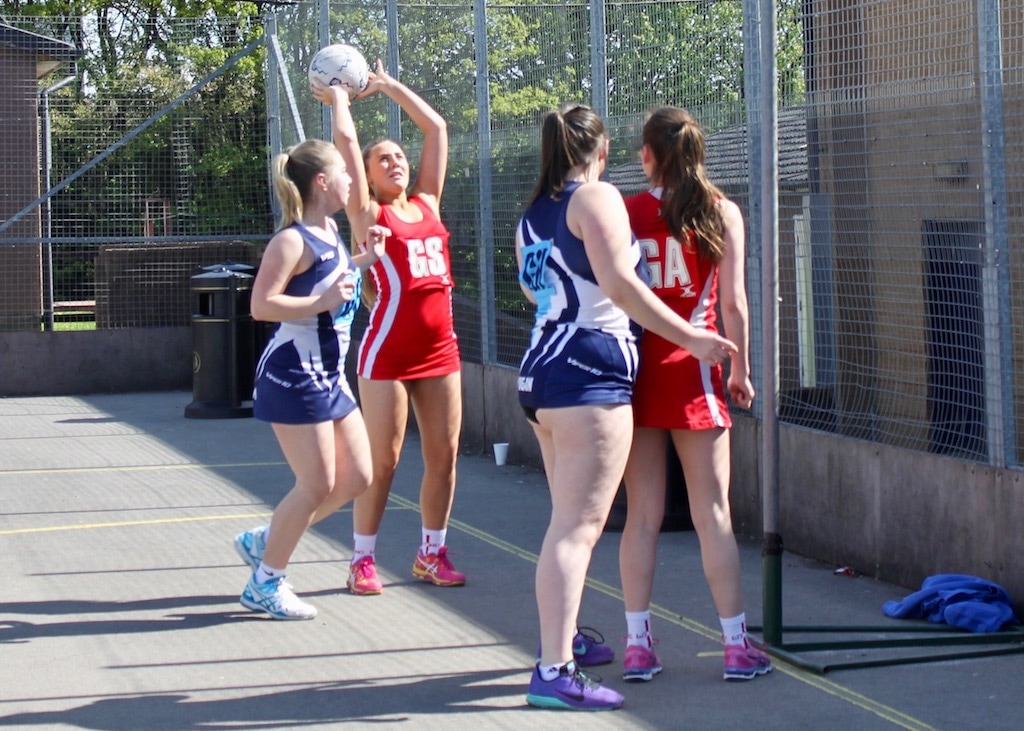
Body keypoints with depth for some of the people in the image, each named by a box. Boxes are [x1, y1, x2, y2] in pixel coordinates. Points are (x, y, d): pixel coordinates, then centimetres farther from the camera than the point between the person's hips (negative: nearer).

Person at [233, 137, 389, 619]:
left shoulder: (330, 231, 11)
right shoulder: (292, 240, -16)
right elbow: (262, 305, -23)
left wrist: (364, 259, 19)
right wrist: (321, 301, -28)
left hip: (329, 376, 10)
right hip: (295, 376, -10)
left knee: (357, 477, 10)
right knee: (318, 485, -6)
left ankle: (263, 542, 24)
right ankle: (265, 584, 9)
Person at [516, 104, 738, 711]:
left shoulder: (532, 216, 18)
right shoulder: (596, 198, -7)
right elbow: (619, 283, -18)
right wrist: (691, 338, -17)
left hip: (541, 367, 9)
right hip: (591, 366, -9)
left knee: (571, 518, 22)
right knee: (579, 524, -13)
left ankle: (562, 635, 33)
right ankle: (555, 672, -19)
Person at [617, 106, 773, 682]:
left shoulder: (624, 213, 0)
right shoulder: (722, 213, -2)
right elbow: (733, 302, -5)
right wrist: (740, 370, 7)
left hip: (635, 368, 1)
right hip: (693, 373, -1)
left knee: (643, 514, 6)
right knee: (713, 511, 2)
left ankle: (638, 644, 7)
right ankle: (737, 645, 4)